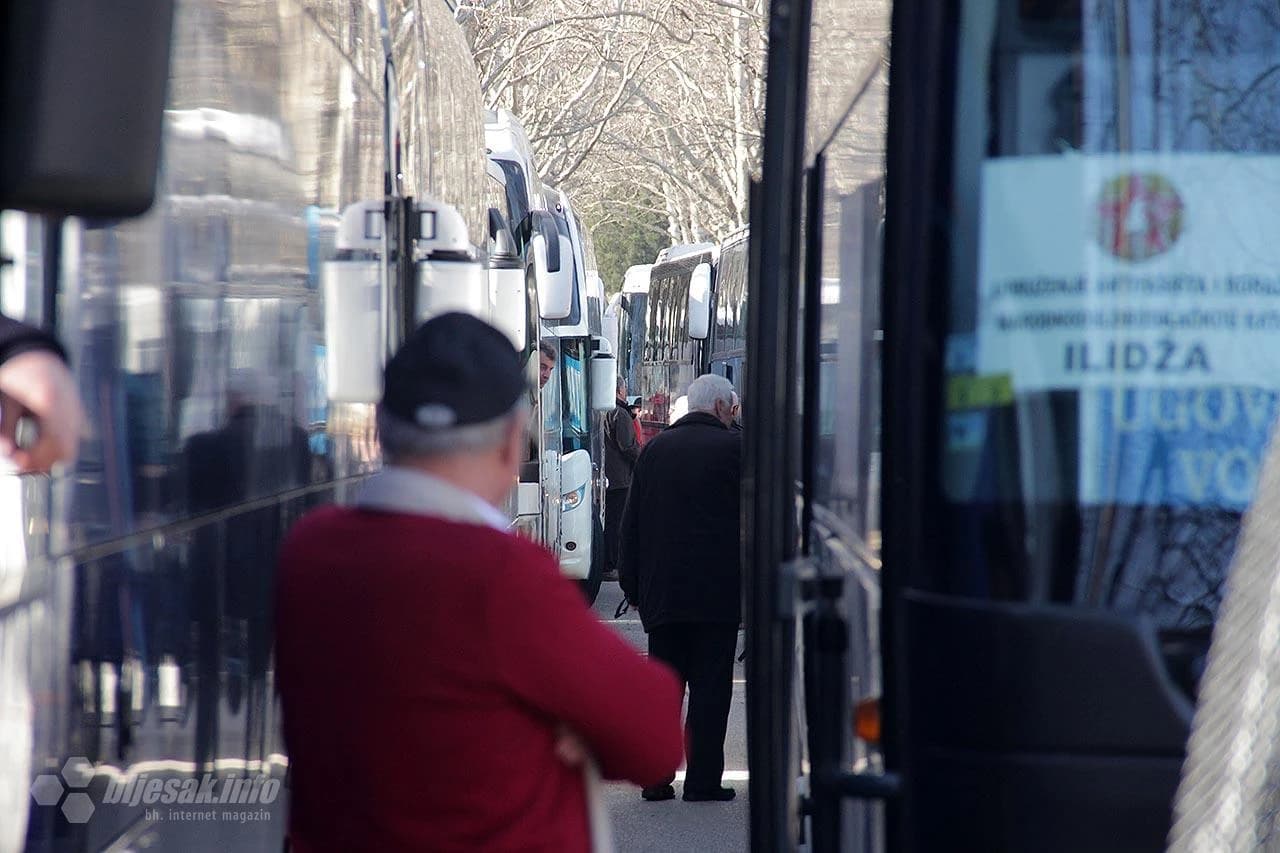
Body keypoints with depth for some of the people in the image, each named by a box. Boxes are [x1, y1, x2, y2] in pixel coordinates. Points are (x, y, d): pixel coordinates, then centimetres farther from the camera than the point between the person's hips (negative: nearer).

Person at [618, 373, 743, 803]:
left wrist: (634, 585, 16)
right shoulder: (733, 448, -6)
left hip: (661, 591, 4)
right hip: (717, 591, -4)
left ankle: (656, 779, 7)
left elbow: (631, 523, 11)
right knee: (710, 686, 0)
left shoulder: (654, 448, 9)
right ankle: (703, 779, -1)